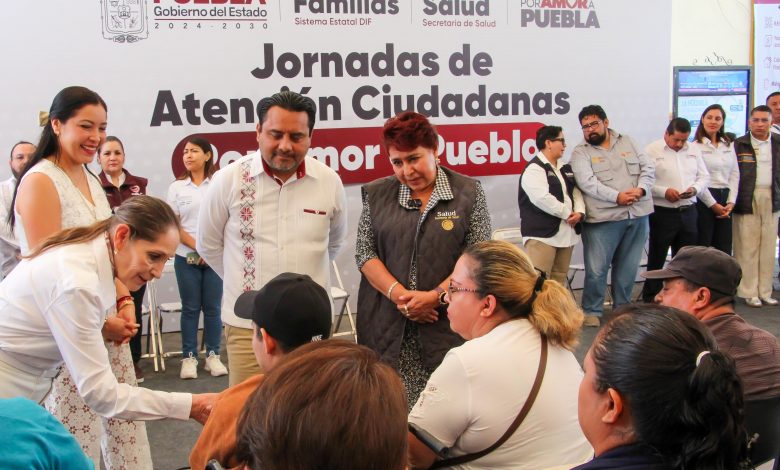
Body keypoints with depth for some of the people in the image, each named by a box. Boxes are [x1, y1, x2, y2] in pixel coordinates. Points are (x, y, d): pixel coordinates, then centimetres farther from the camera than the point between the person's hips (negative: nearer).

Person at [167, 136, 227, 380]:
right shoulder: (177, 187, 4)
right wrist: (198, 247, -10)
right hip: (186, 257, 1)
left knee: (212, 307, 4)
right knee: (190, 308, 5)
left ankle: (213, 355, 14)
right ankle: (189, 357, 13)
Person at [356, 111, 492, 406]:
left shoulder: (469, 193, 3)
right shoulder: (376, 194, 9)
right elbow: (364, 252, 5)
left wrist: (435, 296, -13)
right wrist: (398, 294, -9)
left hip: (446, 323, -1)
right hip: (386, 325, 2)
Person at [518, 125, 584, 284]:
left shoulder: (565, 168, 18)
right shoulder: (534, 169, -9)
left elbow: (576, 192, 16)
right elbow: (542, 198, -21)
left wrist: (579, 212, -5)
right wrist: (567, 214, -13)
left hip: (566, 233, 8)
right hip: (542, 233, -8)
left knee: (559, 280, 12)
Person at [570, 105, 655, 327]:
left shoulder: (627, 142, 13)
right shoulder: (580, 153, 0)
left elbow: (648, 168, 7)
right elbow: (588, 183, -13)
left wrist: (640, 189, -12)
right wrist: (616, 197, -23)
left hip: (637, 215, 4)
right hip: (603, 219, -4)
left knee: (628, 267, 13)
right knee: (596, 269, -3)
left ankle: (622, 307, 28)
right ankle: (592, 310, 14)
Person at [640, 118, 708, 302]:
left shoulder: (693, 151, 12)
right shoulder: (652, 151, -6)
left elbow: (704, 177, 15)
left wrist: (695, 188, -5)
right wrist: (664, 191, -21)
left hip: (688, 212, 5)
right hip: (662, 213, -5)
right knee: (656, 259, 4)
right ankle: (650, 299, 13)